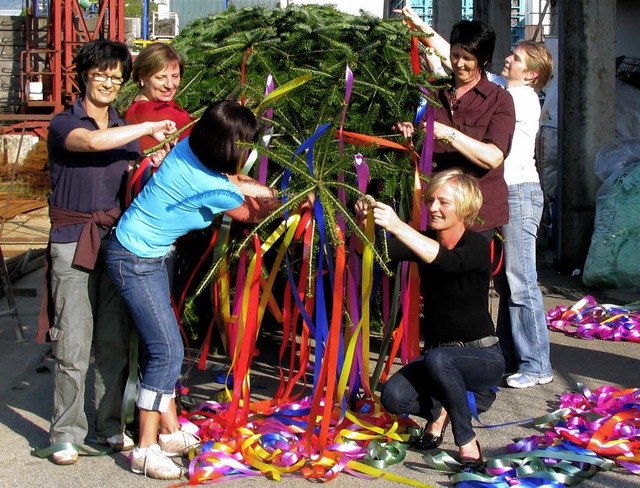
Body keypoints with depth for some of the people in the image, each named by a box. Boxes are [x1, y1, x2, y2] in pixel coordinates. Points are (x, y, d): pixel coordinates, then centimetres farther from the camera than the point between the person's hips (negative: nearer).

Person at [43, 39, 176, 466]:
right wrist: (150, 128, -16)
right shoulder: (64, 124, 0)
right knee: (73, 345, -5)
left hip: (116, 239, 5)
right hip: (73, 242, -4)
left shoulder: (127, 130, 17)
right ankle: (67, 433, 6)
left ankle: (111, 425, 18)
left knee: (115, 342, 6)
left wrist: (153, 170, -6)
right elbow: (93, 142, -22)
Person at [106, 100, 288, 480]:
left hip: (152, 254, 9)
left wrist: (278, 192, 11)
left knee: (163, 345, 14)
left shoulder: (189, 148, -5)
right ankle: (146, 451, 1)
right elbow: (256, 214, -6)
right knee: (168, 351, -7)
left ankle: (170, 431, 26)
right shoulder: (210, 187, -26)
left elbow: (235, 182, 14)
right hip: (136, 260, -9)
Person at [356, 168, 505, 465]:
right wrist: (363, 221, -36)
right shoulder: (423, 241, 0)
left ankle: (468, 444, -18)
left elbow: (447, 261, -39)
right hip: (439, 354, 5)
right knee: (393, 397, -21)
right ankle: (438, 410, 13)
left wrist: (398, 226, -49)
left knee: (437, 359, -37)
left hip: (482, 356, -5)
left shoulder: (476, 246, -15)